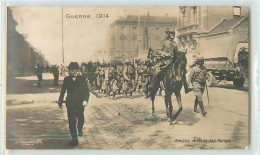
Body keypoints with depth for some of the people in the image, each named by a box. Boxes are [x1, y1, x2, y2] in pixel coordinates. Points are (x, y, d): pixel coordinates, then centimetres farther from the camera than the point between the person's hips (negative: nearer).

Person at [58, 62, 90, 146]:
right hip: (70, 103, 1)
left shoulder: (82, 79, -1)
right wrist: (60, 101, 12)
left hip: (80, 103, -1)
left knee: (80, 118, 4)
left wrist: (85, 100, -17)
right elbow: (63, 91, 11)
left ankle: (80, 130, 31)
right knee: (72, 121, 8)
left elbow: (86, 91, -2)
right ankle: (74, 139, 21)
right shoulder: (67, 79, 3)